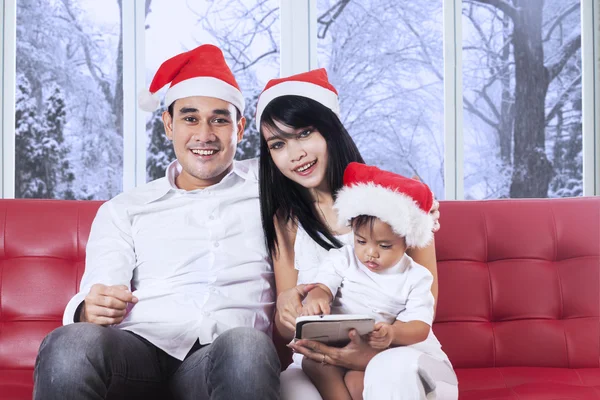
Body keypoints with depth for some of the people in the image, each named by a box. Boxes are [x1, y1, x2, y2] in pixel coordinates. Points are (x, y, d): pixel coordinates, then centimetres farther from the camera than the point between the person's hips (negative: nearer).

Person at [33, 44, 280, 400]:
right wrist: (91, 311, -18)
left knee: (247, 347, -38)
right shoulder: (123, 210, 21)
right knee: (71, 344, -34)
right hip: (139, 349, 1)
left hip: (225, 359, -1)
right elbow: (98, 299, 8)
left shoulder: (266, 184, 21)